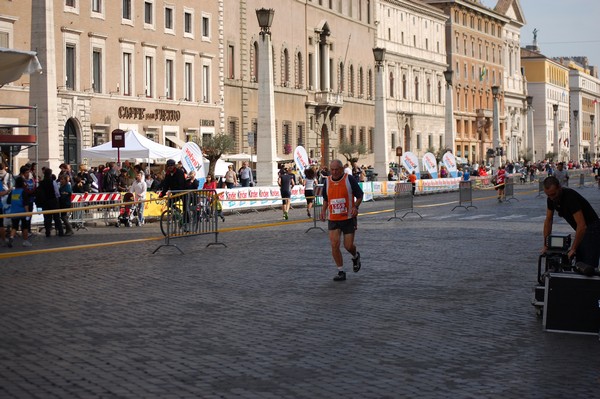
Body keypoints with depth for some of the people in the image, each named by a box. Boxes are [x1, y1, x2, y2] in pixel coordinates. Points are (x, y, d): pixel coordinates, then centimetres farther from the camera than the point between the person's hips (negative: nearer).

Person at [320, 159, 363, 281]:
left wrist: (356, 207, -18)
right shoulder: (327, 181, 5)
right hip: (333, 219, 3)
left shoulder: (349, 179, -7)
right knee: (334, 244, -9)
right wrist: (323, 210, 4)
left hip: (349, 218, -3)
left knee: (348, 245, 0)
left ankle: (356, 256, 37)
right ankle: (341, 272, 3)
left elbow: (360, 195, -1)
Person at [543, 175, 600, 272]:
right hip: (580, 231, 8)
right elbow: (548, 221, 5)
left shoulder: (571, 197, -29)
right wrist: (546, 245, 2)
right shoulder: (551, 199, -4)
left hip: (592, 229, -8)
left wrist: (573, 249, -24)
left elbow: (582, 226, -31)